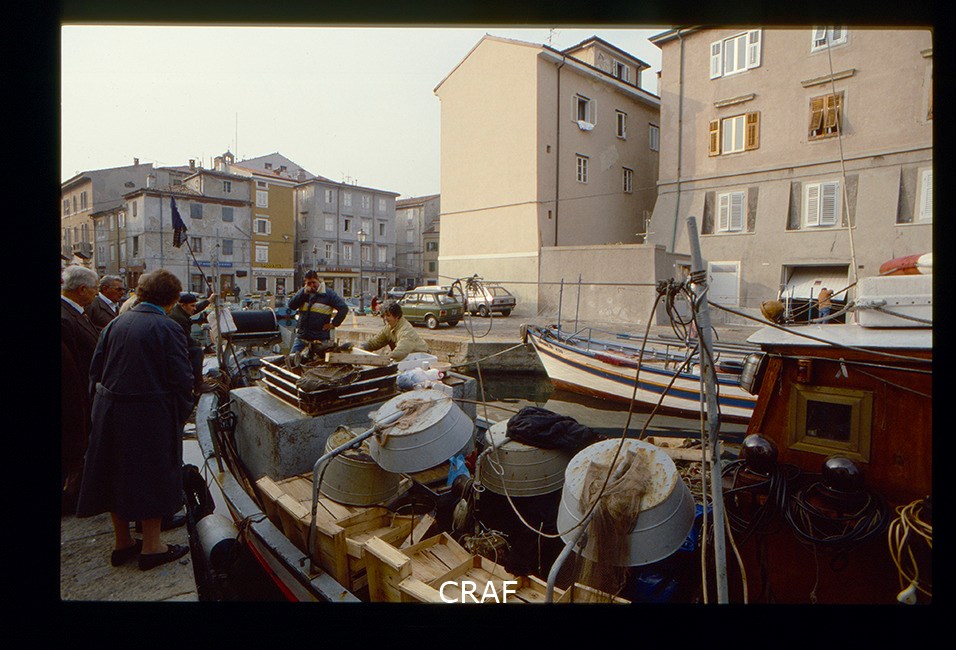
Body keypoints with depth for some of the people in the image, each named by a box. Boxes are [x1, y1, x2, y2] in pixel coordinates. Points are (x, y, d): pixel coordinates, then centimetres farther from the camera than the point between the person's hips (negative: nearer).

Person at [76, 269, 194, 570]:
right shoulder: (167, 328, -15)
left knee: (115, 474, 17)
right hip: (151, 415, -6)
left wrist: (103, 400, 18)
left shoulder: (116, 323, 4)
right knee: (152, 474, 7)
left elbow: (96, 368, 9)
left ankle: (122, 541, 33)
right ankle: (151, 546, 19)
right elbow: (182, 377, -17)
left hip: (109, 410, 7)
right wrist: (183, 412, -2)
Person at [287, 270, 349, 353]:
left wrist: (334, 324, -7)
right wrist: (304, 293, -11)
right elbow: (291, 305, -1)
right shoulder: (302, 291, 12)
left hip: (320, 339, -4)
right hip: (302, 336, 4)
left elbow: (343, 308, -4)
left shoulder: (328, 294, 0)